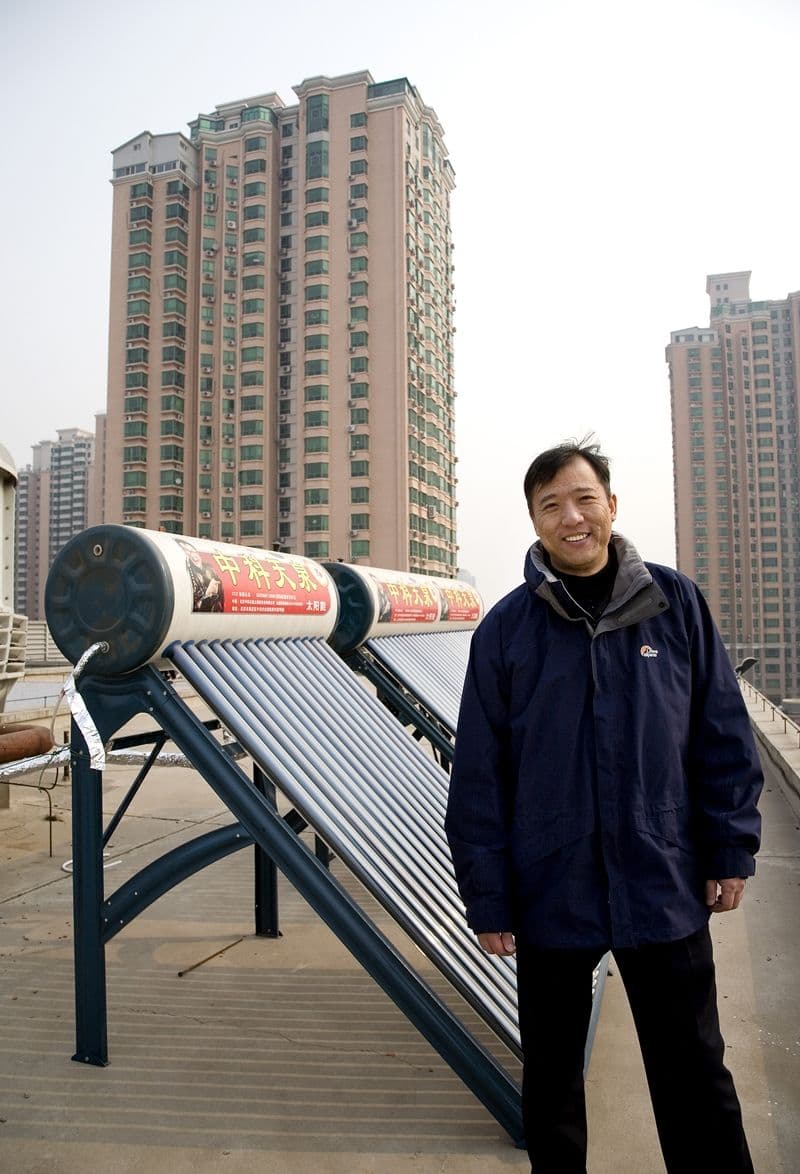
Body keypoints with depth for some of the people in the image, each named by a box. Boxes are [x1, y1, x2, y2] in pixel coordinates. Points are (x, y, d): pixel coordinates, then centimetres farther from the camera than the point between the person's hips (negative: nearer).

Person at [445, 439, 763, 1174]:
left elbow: (724, 737, 3)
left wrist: (732, 850, 1)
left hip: (665, 890, 0)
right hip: (552, 894, 0)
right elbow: (479, 776, -5)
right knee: (551, 1073, 18)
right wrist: (487, 897, -4)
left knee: (694, 1073, 15)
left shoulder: (675, 603, -3)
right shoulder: (505, 630, -5)